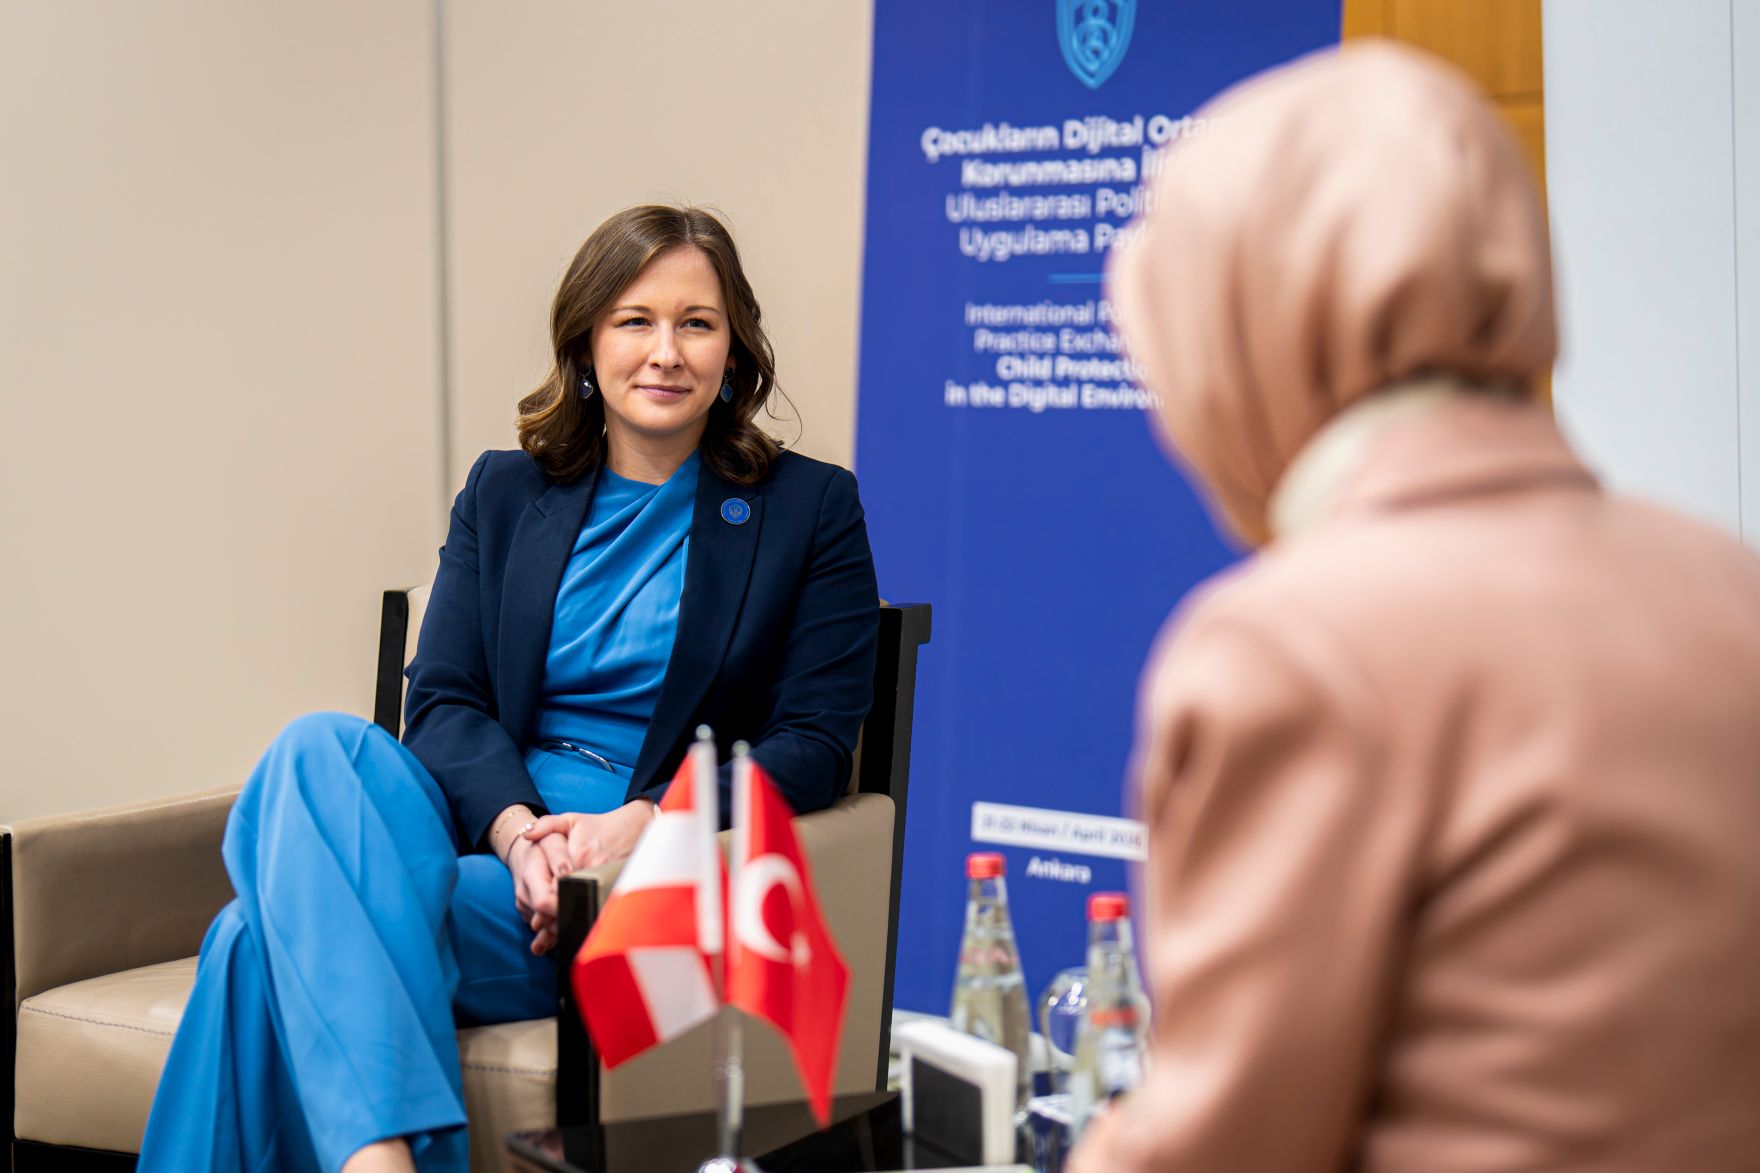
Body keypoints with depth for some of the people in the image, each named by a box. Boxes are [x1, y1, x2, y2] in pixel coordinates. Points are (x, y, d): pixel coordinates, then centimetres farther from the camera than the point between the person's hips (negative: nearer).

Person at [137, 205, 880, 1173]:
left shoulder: (811, 509, 8)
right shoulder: (504, 492, 18)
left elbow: (815, 745, 1)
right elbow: (442, 700, 7)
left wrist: (644, 821, -16)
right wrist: (518, 827, -15)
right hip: (486, 827, 5)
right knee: (322, 748, -33)